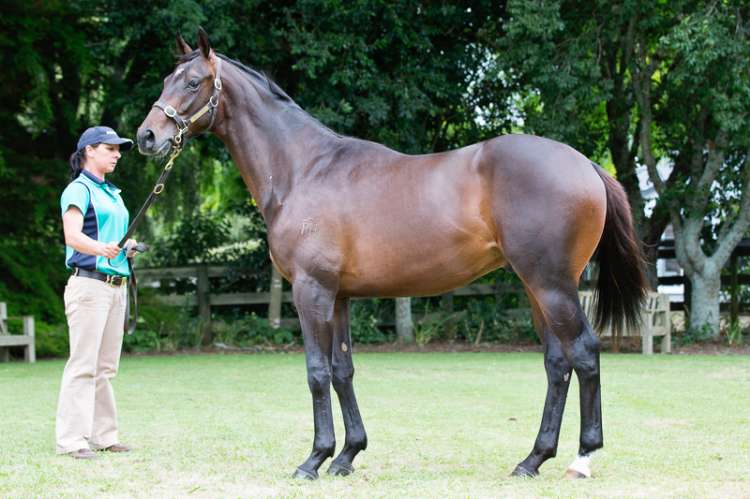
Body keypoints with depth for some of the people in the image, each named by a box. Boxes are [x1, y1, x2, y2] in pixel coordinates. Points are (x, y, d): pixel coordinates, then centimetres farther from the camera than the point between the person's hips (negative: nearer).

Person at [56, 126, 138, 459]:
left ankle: (103, 435, 15)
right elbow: (73, 235, -21)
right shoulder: (79, 190, -6)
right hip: (89, 283, -8)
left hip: (117, 285, 8)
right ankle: (71, 439, -11)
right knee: (83, 365, -11)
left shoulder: (113, 193, 19)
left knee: (106, 367, 10)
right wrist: (100, 248, -40)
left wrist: (128, 246, 8)